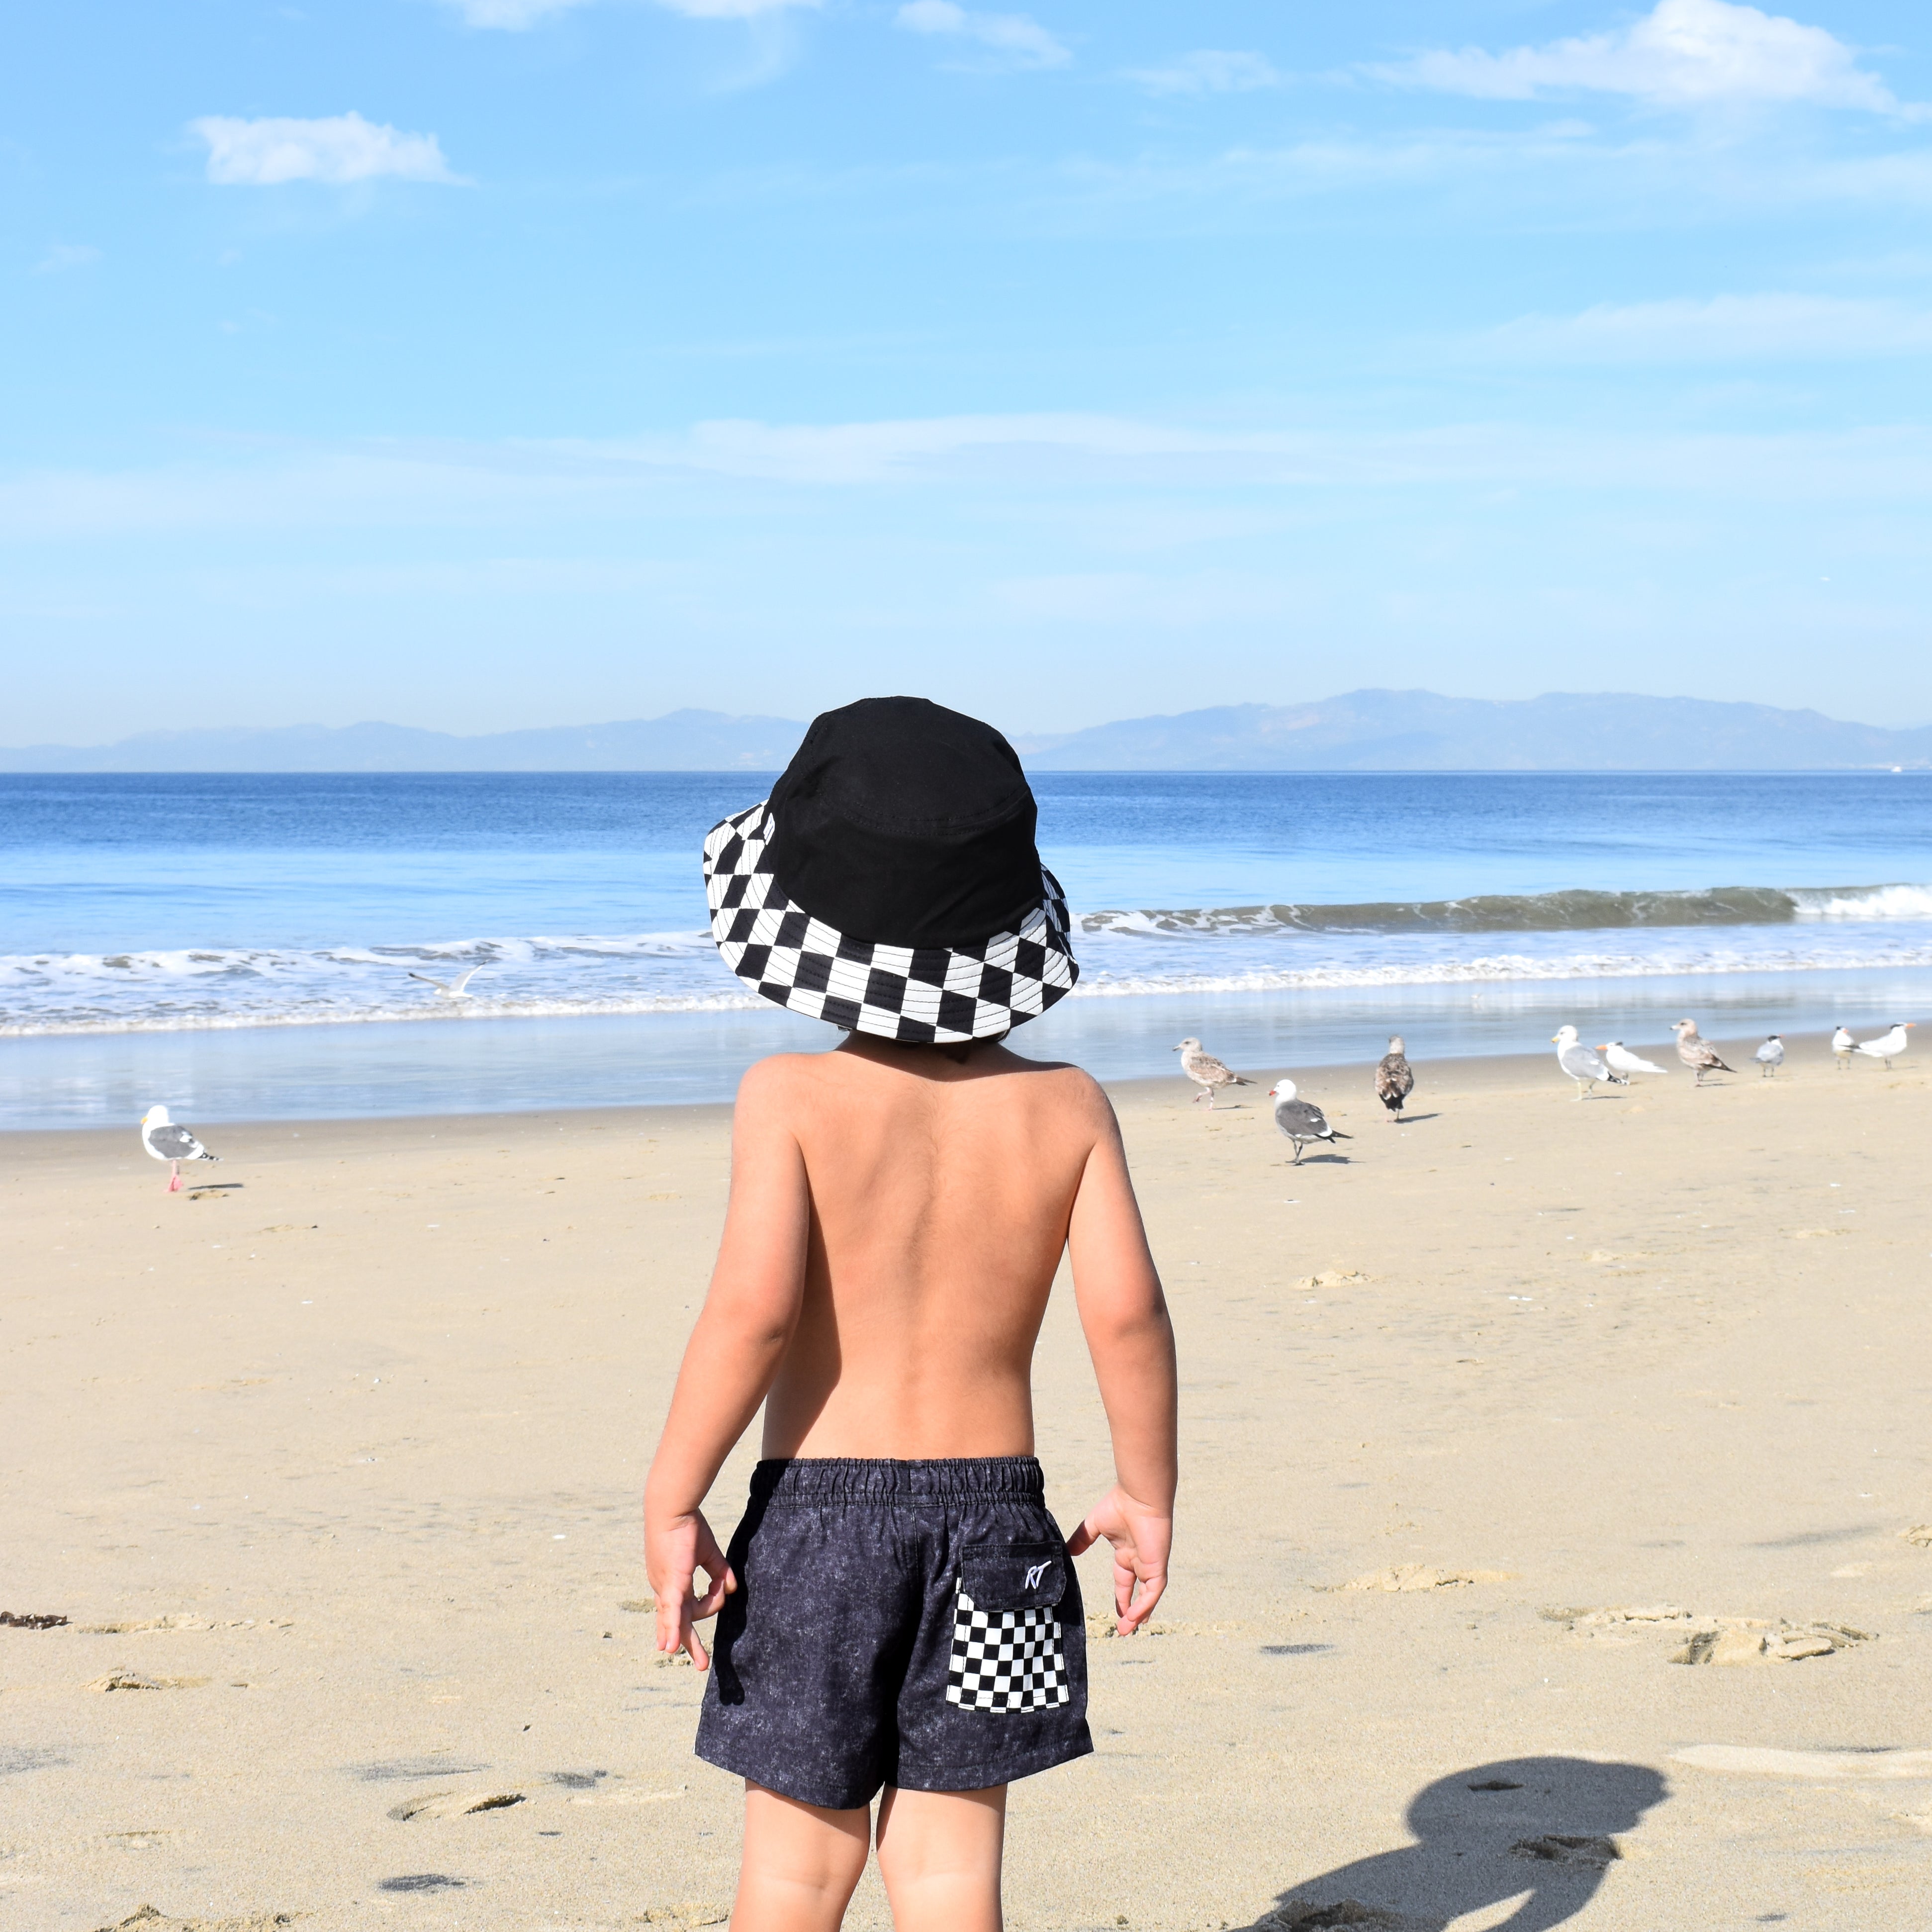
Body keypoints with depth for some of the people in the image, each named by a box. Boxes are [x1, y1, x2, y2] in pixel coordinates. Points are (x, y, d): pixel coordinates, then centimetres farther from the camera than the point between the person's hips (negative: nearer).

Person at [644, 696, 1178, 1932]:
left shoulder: (793, 1096, -10)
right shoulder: (1065, 1107, -3)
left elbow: (754, 1308, -18)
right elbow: (1127, 1312, -7)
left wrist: (672, 1503, -10)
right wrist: (1148, 1497, 6)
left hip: (822, 1506, -2)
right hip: (992, 1511, 2)